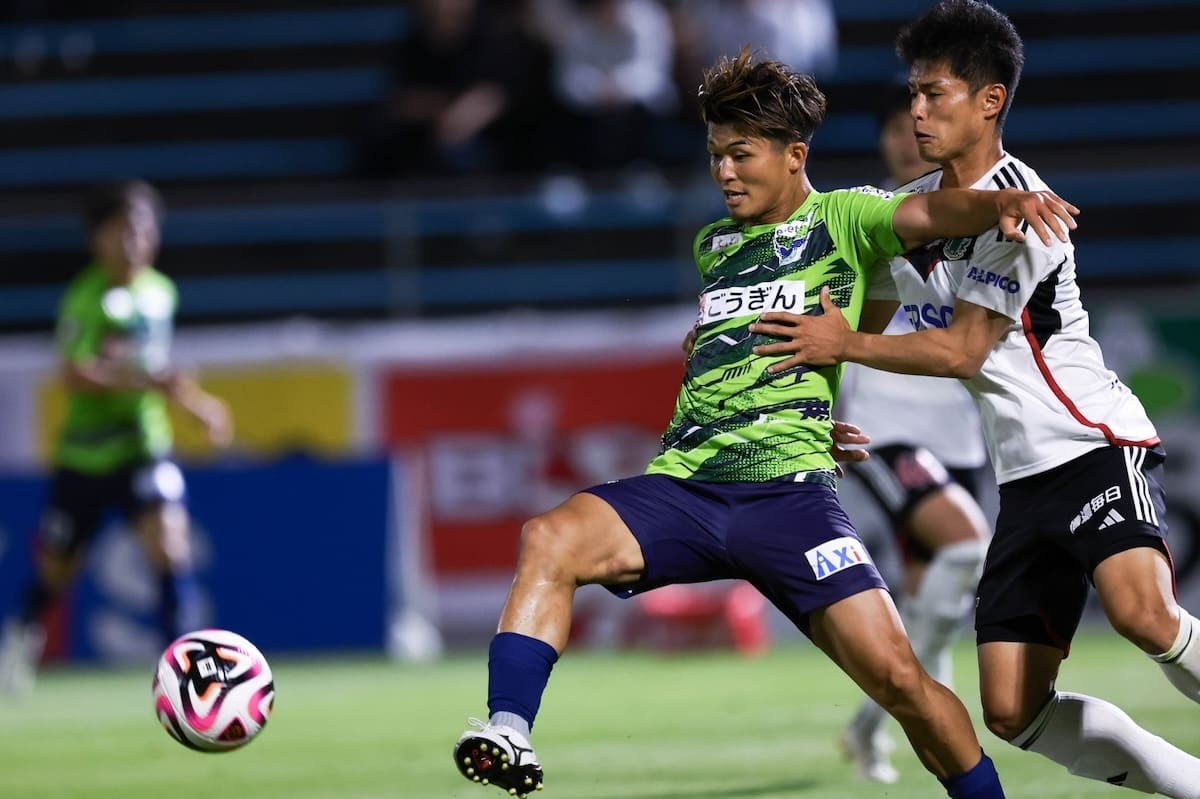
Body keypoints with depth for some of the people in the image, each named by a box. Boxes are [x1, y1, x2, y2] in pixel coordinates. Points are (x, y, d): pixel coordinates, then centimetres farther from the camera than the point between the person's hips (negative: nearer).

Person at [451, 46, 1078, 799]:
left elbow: (927, 212, -15)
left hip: (788, 487, -4)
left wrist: (1003, 201, -35)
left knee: (896, 675, -14)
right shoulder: (713, 245, 23)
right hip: (681, 483, 4)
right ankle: (508, 735, -32)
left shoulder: (841, 219, 6)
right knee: (550, 539, -24)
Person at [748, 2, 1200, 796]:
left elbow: (962, 349, -15)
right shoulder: (915, 207, 12)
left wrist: (845, 344, -13)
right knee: (1013, 711, -4)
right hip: (1028, 476, 8)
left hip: (1098, 446, -8)